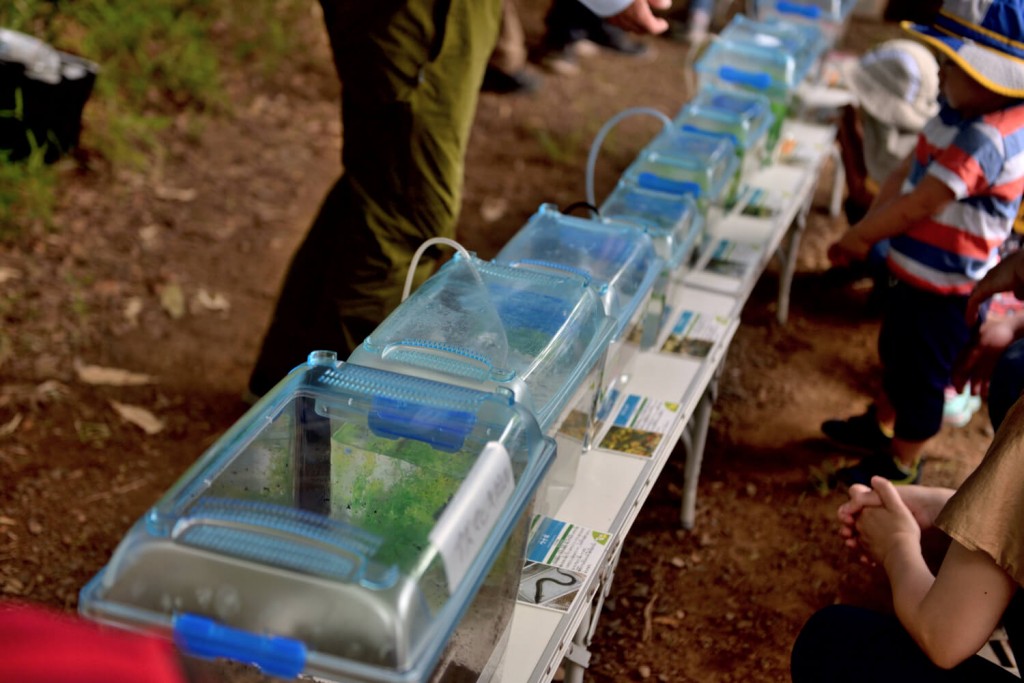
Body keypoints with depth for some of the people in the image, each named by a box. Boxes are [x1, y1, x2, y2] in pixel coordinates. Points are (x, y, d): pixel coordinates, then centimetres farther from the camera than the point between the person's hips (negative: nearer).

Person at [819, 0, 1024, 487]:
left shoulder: (984, 140, -31)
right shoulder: (960, 116, -2)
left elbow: (915, 207, -28)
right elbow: (904, 177, 3)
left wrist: (856, 237, -15)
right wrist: (866, 235, -6)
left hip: (943, 290, -9)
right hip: (914, 272, 9)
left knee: (919, 377, 12)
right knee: (895, 355, 29)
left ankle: (901, 463, 32)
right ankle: (880, 424, 53)